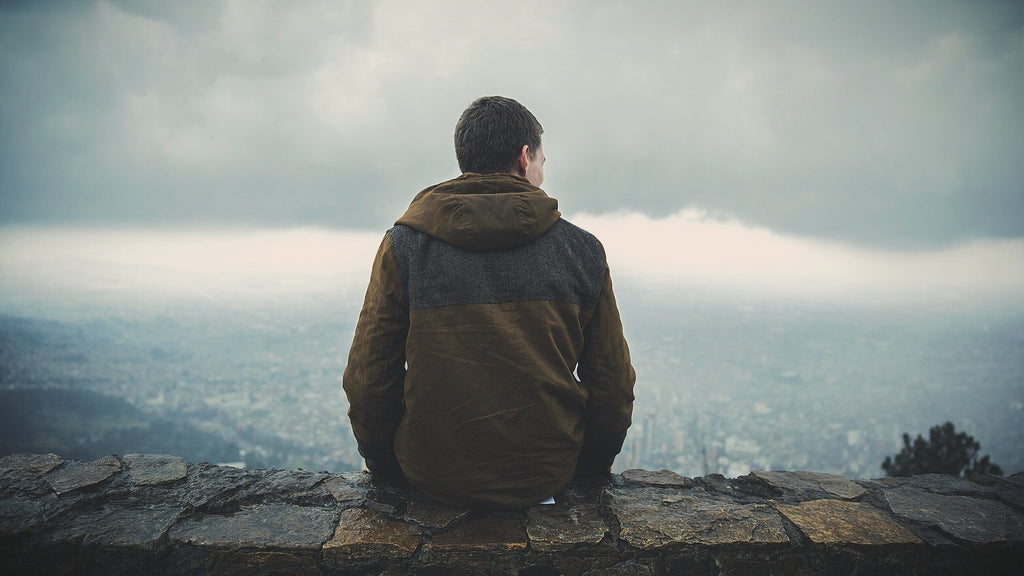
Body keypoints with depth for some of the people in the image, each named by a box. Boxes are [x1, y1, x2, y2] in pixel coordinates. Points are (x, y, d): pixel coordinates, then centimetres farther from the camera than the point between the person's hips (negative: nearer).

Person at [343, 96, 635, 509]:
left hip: (433, 477, 0)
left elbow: (368, 380, -6)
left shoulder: (403, 245, -8)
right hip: (548, 474, 1)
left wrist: (384, 466, 11)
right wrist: (591, 468, 17)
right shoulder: (582, 250, -5)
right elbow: (613, 386, -1)